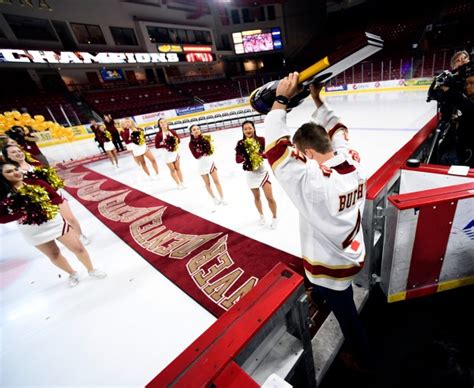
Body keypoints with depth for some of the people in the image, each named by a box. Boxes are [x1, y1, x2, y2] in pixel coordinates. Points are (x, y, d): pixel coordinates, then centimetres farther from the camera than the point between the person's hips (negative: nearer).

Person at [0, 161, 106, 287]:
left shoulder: (36, 183, -4)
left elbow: (58, 198, -1)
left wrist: (45, 205, -18)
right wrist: (24, 212, -20)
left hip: (55, 221, 0)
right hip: (33, 231, 0)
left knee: (78, 247, 4)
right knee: (53, 254, 17)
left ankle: (91, 270, 25)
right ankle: (73, 274, 40)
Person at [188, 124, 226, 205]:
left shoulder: (205, 138, -6)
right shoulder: (191, 143, -9)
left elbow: (211, 150, -9)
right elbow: (196, 156, -15)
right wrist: (205, 152, -21)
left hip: (210, 161, 1)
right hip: (202, 164, 0)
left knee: (216, 181, 5)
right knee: (207, 183, 11)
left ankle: (222, 198, 17)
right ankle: (214, 198, 29)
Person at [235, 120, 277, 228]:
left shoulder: (261, 140, -11)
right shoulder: (240, 143, -9)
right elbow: (237, 159, -12)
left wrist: (261, 154, -31)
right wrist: (245, 157, -31)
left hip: (262, 172, -1)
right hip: (250, 174, 2)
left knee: (270, 197, -1)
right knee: (256, 197, 19)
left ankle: (274, 217, 24)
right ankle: (261, 215, 43)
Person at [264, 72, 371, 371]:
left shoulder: (311, 180, -36)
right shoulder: (352, 161, -13)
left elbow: (277, 146, -29)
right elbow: (337, 130, 4)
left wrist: (281, 100, -20)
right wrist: (317, 98, 11)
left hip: (331, 265, -5)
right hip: (350, 253, 6)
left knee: (347, 315, 23)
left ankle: (363, 359, 50)